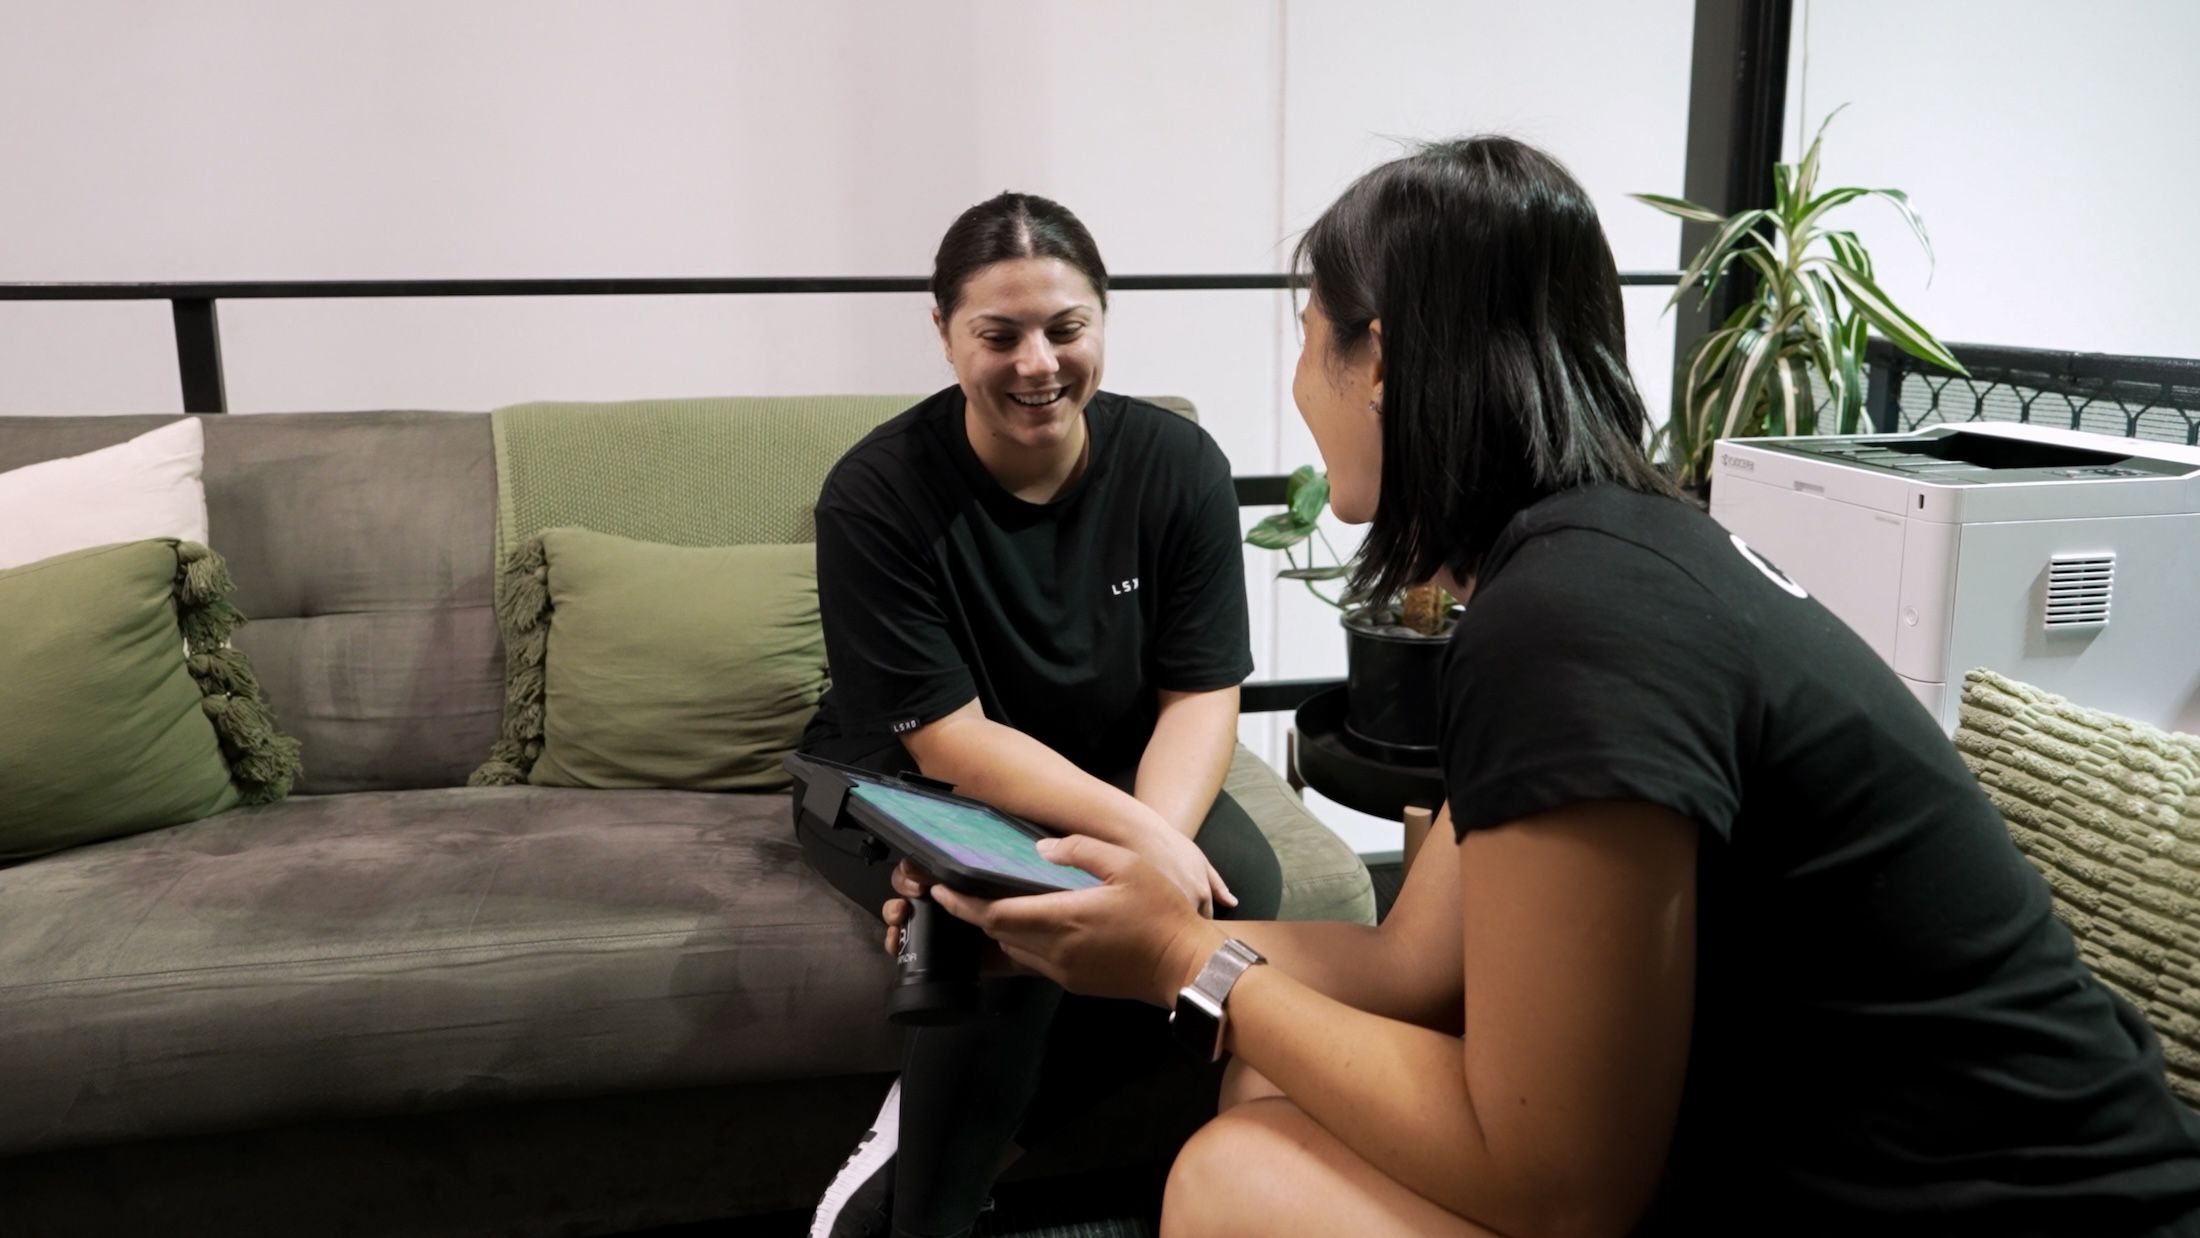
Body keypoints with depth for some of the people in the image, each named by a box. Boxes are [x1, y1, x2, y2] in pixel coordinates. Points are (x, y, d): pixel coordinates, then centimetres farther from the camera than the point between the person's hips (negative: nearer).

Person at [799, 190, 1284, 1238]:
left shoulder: (1177, 464, -12)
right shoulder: (878, 494, -20)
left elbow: (1202, 696, -11)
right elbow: (949, 741, -22)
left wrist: (1156, 848, -31)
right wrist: (1133, 833, -34)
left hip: (1115, 776, 4)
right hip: (907, 787, -3)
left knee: (1238, 888, -24)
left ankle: (967, 1128, -5)